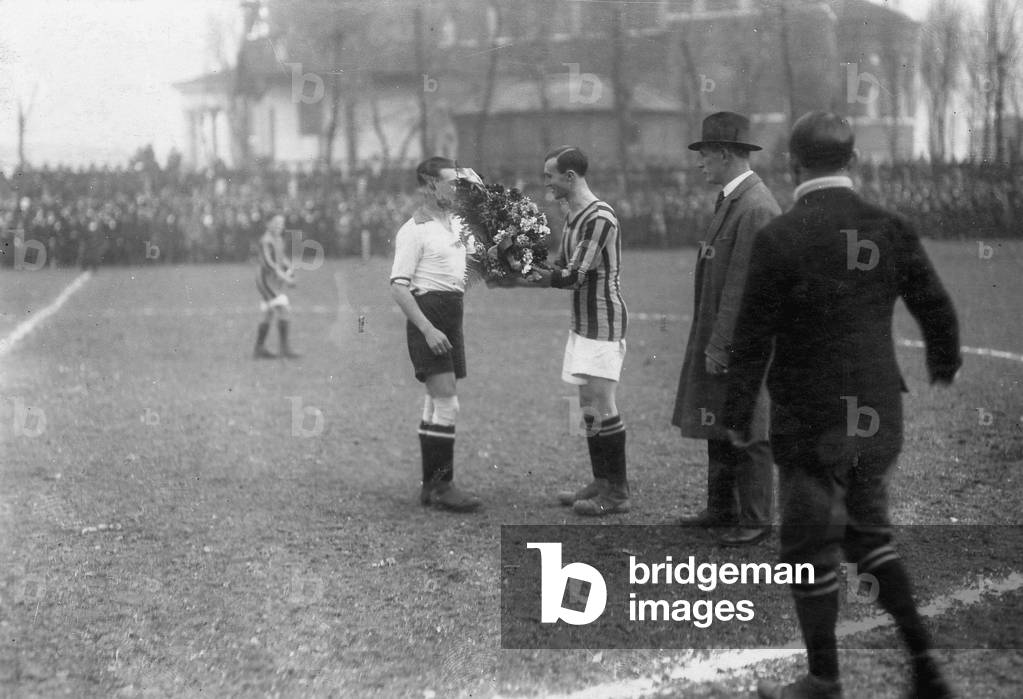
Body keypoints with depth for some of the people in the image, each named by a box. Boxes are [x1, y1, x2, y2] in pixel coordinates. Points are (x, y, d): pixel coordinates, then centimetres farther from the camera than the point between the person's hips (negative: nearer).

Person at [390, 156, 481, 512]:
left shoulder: (456, 223, 15)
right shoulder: (414, 231, -11)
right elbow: (398, 287, -17)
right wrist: (428, 329, -24)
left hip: (452, 317, 9)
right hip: (428, 314, -9)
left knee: (437, 404, 10)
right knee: (447, 405, -14)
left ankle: (431, 485, 15)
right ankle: (441, 486, -11)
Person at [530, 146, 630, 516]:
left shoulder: (599, 218, -17)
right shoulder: (573, 216, 13)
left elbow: (575, 275, -21)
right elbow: (563, 268, 16)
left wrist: (533, 276, -17)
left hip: (604, 320, -10)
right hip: (584, 321, 10)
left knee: (601, 404, -7)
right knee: (589, 404, 11)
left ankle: (617, 493, -2)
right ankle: (601, 482, 19)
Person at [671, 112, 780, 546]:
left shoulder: (756, 208, -18)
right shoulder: (731, 201, 14)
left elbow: (743, 286, -22)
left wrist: (720, 348, -21)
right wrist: (710, 344, 15)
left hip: (740, 344, -10)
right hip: (717, 338, 10)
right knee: (719, 429, 16)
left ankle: (755, 521, 6)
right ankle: (722, 509, 26)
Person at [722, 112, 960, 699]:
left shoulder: (779, 239, -15)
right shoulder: (891, 230, -3)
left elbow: (753, 339, -12)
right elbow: (937, 309, 5)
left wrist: (739, 414, -1)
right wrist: (945, 362, 26)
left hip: (811, 424, -5)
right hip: (880, 417, 5)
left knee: (811, 549, 9)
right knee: (869, 531, 21)